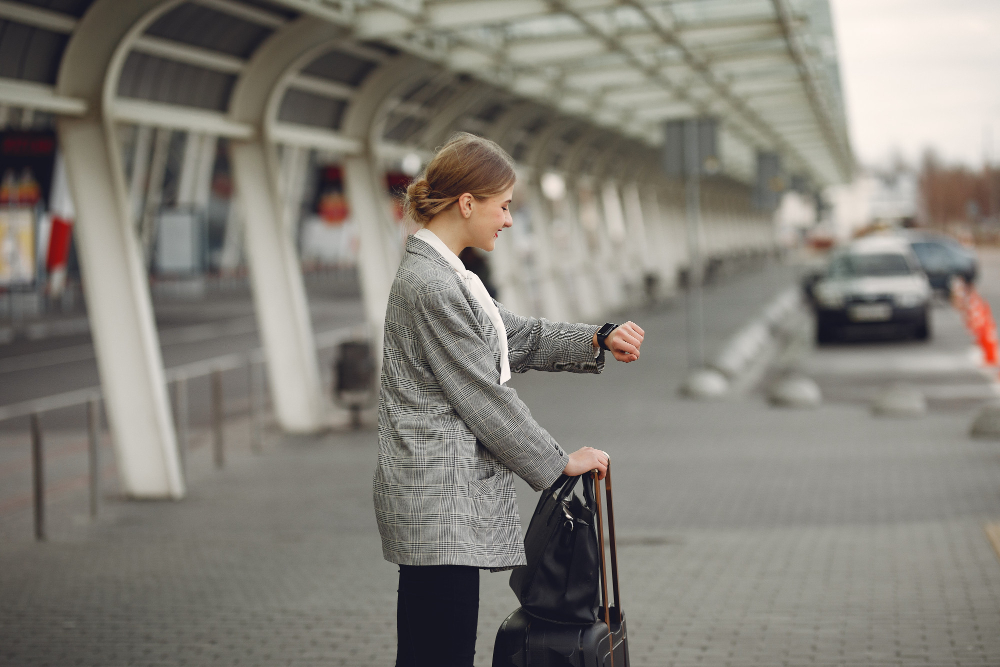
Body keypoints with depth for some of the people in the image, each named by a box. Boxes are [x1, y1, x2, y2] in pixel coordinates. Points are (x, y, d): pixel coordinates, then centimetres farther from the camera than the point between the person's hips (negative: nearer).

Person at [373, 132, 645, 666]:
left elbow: (519, 337, 22)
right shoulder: (430, 285, -18)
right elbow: (484, 399, -16)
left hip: (442, 502, 11)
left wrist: (599, 341, 8)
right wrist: (561, 461, -5)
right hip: (438, 507, -11)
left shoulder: (443, 273, 15)